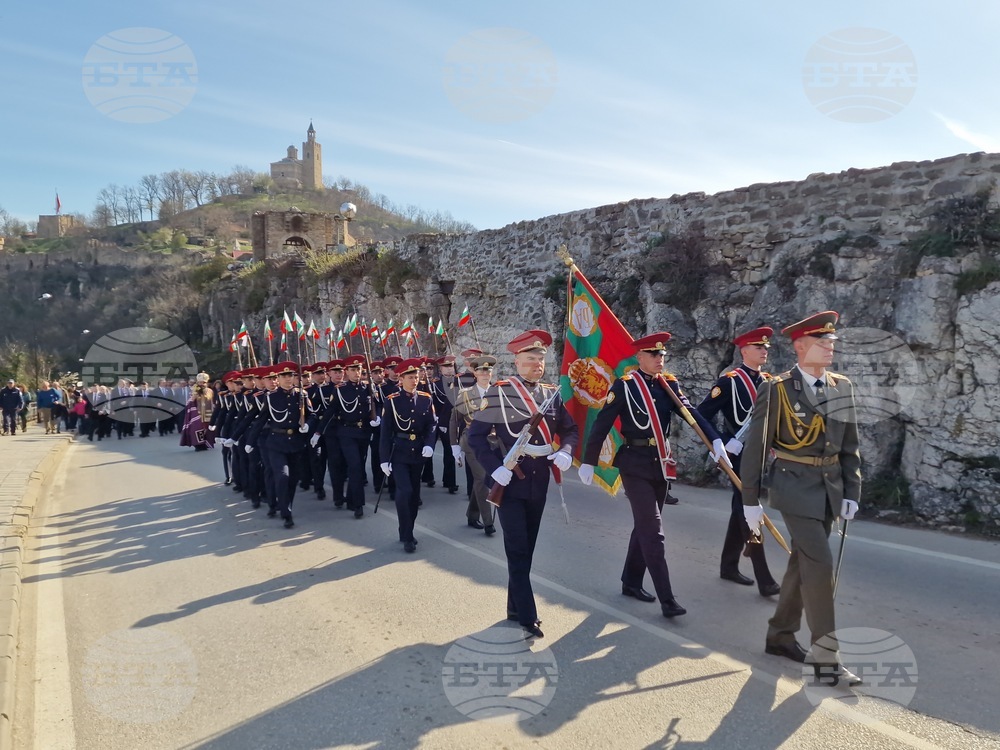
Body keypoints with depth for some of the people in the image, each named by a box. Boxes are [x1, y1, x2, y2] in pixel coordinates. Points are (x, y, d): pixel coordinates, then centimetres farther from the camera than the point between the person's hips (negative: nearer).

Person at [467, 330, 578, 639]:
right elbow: (476, 434, -9)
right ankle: (527, 617, 4)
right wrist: (494, 468, -20)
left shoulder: (552, 394, 5)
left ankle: (516, 607, 29)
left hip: (539, 483, 5)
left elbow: (570, 429, 12)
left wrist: (565, 452, -9)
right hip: (510, 482, -5)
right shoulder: (499, 392, -9)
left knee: (527, 549, 14)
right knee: (517, 551, -3)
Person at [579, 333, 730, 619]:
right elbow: (602, 424, -9)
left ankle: (631, 582, 29)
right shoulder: (625, 385, -8)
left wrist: (715, 440, -19)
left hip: (661, 463, 6)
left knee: (644, 527, 15)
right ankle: (667, 598, -5)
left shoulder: (669, 384, 7)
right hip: (636, 464, -6)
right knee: (652, 530, -8)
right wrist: (588, 462, -9)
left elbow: (691, 413, -4)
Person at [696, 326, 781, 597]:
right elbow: (701, 415, -14)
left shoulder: (767, 382, 10)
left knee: (742, 510, 15)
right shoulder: (729, 381, -11)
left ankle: (729, 566, 28)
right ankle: (764, 579, -4)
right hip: (738, 455, -8)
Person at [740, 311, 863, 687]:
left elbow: (850, 444, 11)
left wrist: (851, 492, 4)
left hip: (830, 487, 6)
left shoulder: (842, 387, 6)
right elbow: (755, 447, -6)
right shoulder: (775, 390, -10)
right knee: (820, 563, -11)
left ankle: (780, 634, 29)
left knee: (802, 562, 14)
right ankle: (826, 659, -4)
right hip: (795, 486, -6)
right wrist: (750, 500, -6)